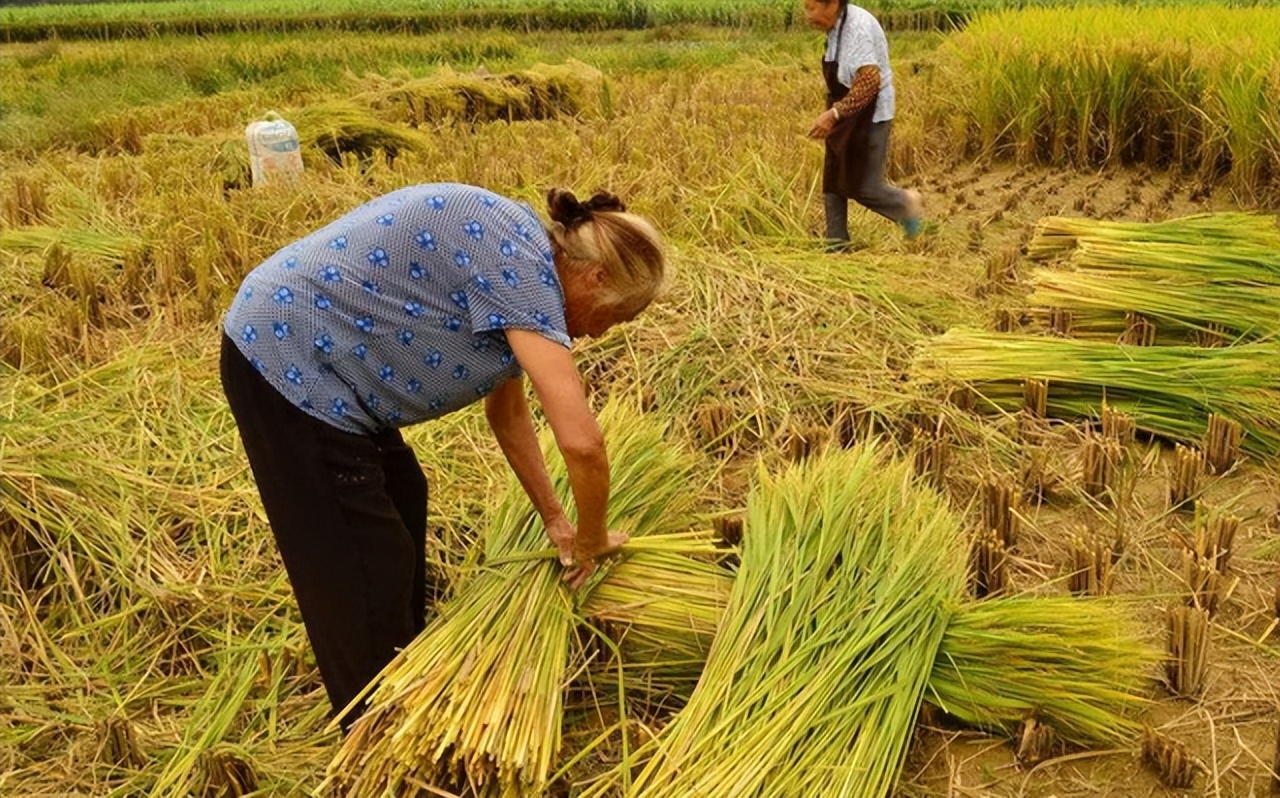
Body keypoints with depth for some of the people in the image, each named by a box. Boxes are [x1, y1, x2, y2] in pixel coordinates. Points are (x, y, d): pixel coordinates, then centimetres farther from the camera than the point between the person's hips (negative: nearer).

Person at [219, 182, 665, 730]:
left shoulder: (516, 255, 8)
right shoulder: (521, 267, -21)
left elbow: (507, 410, 17)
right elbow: (582, 442, -27)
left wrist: (552, 517, 18)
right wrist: (591, 541, -8)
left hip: (318, 355, 11)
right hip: (289, 363, -11)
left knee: (400, 501, 23)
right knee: (360, 564, 2)